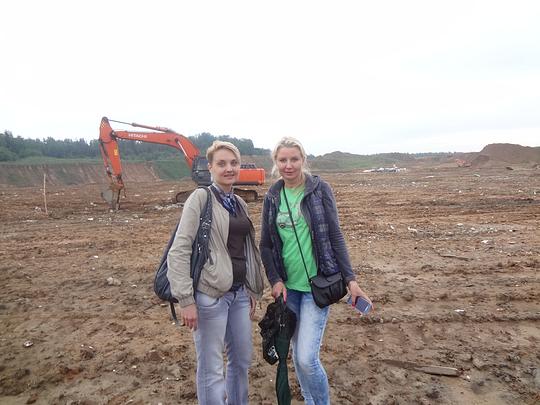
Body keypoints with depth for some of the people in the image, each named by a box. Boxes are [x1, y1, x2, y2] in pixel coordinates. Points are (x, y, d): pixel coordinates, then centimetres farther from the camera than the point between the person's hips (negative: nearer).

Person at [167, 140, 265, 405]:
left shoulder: (240, 203, 11)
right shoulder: (201, 198, -10)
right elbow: (179, 250, -13)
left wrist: (253, 290, 15)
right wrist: (185, 299, -17)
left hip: (240, 293, 7)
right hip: (210, 294, -7)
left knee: (242, 359, 20)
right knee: (211, 369, 7)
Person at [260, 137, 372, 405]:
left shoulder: (319, 189, -7)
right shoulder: (272, 197, 2)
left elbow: (335, 236, -5)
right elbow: (266, 245, 7)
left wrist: (350, 279, -7)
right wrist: (274, 279, -5)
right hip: (287, 286, 4)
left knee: (307, 357, -8)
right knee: (297, 351, 15)